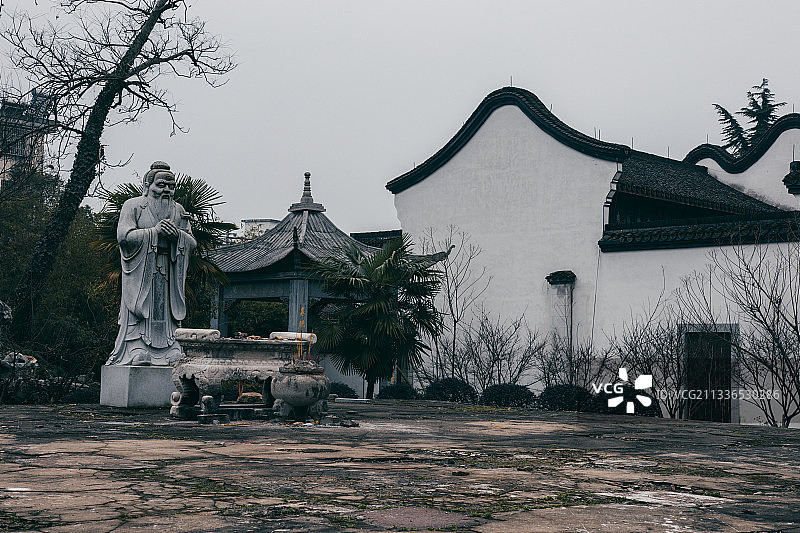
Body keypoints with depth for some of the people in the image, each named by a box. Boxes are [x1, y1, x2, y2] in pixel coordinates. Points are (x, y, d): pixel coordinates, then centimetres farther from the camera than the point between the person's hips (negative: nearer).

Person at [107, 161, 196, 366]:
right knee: (139, 317, -8)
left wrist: (177, 234, -8)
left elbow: (192, 243, 13)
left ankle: (166, 353, 2)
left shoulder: (178, 211, 15)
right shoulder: (133, 206, 1)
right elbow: (124, 236, -12)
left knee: (164, 316, 1)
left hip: (167, 275, 4)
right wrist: (155, 231, -13)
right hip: (141, 272, -4)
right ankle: (137, 354, -7)